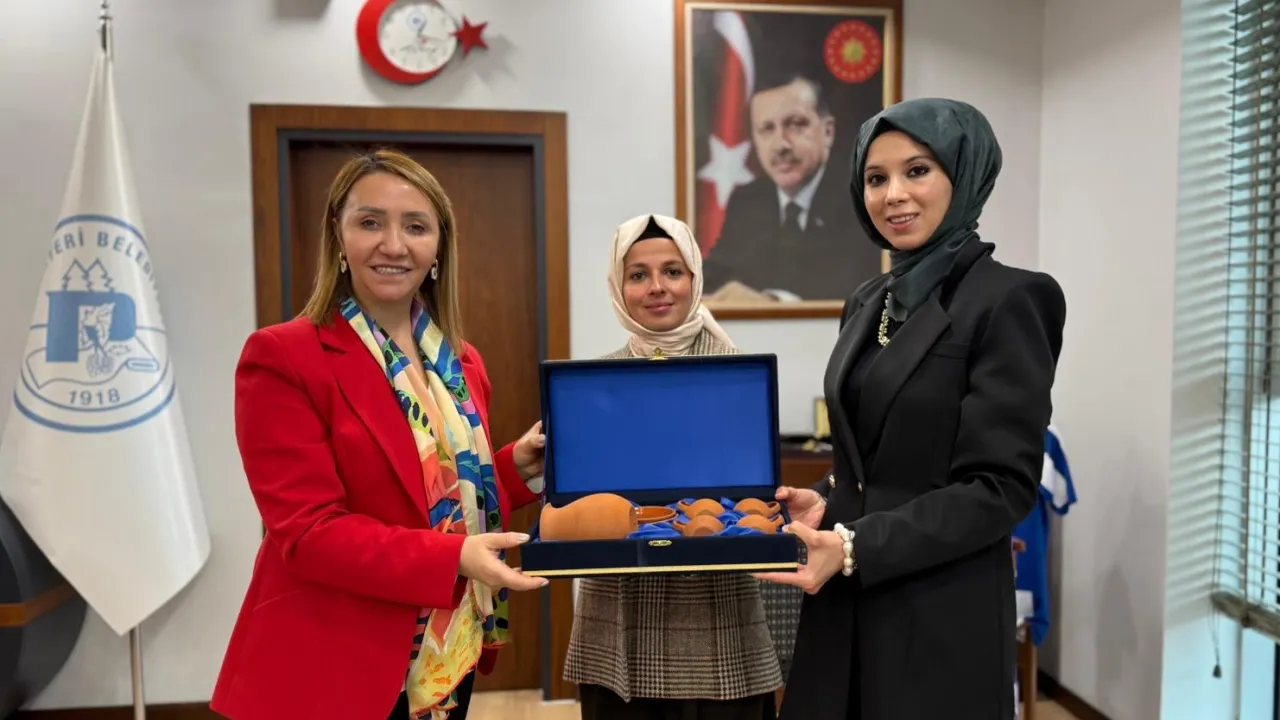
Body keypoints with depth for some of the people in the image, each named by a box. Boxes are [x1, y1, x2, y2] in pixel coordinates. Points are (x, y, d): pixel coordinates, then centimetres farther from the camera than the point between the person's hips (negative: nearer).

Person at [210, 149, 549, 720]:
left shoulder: (461, 363, 6)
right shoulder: (281, 357, -13)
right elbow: (307, 530, -19)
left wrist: (518, 467, -6)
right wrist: (453, 557, -28)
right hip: (331, 669, -6)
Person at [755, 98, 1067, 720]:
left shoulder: (1007, 300, -13)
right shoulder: (869, 301, 8)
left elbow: (1000, 486, -16)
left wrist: (856, 547, -21)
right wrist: (825, 505, -4)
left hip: (941, 616, -6)